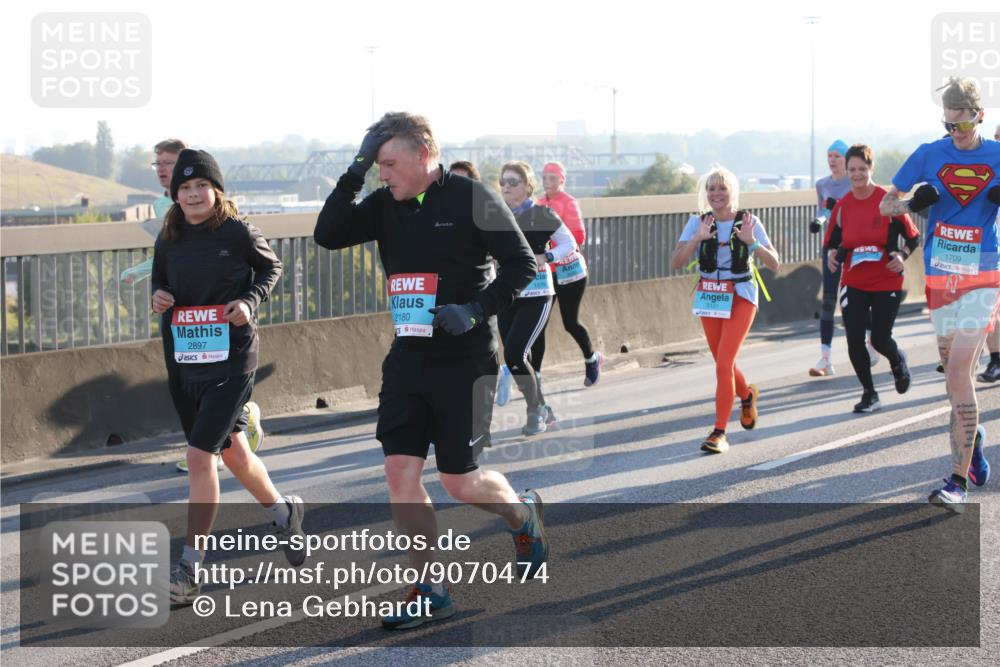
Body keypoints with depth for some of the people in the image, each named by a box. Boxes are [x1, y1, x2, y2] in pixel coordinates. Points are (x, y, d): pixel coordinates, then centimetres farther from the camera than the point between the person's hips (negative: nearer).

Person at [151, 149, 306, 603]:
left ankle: (190, 569, -6)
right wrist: (158, 296, -5)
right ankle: (282, 512, 46)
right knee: (232, 452, 19)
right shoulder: (168, 240, 4)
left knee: (199, 455, -13)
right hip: (184, 360, 6)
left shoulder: (238, 233, -9)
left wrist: (250, 300, -11)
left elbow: (270, 267, 6)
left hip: (231, 357, -6)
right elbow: (160, 280, 18)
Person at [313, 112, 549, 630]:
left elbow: (522, 264, -8)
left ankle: (523, 514, 33)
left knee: (459, 481, 0)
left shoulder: (471, 198, -9)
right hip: (408, 357, 5)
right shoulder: (385, 204, 6)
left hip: (464, 360, -5)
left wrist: (477, 310, -20)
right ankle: (429, 591, 8)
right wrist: (354, 176, -9)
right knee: (400, 472, -2)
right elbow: (328, 235, -2)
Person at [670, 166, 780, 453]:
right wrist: (697, 238, -27)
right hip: (709, 297, 3)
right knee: (723, 364, 15)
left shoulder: (748, 222, -7)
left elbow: (774, 264, -12)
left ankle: (719, 432, -10)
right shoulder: (698, 222, -3)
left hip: (740, 298, -3)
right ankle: (746, 395, 49)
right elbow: (676, 262, -13)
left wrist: (751, 242, -27)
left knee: (724, 364, -15)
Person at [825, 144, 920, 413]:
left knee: (880, 340, -3)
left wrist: (901, 256, -20)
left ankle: (898, 360, 35)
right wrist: (832, 255, -12)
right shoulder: (842, 206, 0)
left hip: (887, 282, -3)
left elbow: (913, 237, -2)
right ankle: (869, 394, 13)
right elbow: (833, 242, 10)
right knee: (854, 341, -6)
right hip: (854, 284, 3)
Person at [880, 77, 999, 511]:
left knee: (957, 374, -13)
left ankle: (959, 479, -11)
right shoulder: (930, 155, 4)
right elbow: (885, 204, 9)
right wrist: (911, 204, -12)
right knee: (955, 371, 12)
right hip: (940, 275, 3)